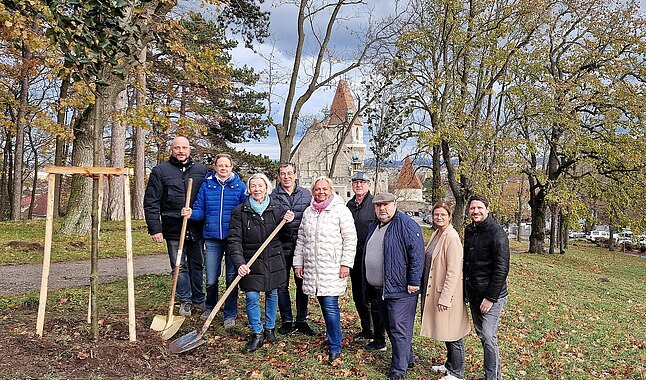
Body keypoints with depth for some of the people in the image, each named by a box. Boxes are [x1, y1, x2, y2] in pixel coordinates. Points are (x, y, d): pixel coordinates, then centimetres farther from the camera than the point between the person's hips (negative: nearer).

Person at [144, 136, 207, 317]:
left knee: (197, 265, 13)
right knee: (180, 266, 7)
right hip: (173, 229, -2)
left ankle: (198, 299, 28)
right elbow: (151, 202, -3)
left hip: (196, 228, 2)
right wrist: (154, 229, -9)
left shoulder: (201, 170, 7)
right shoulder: (160, 171, -1)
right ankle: (185, 301, 21)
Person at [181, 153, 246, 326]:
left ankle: (230, 314, 22)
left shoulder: (239, 186, 1)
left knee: (232, 277, 6)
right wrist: (191, 213, -16)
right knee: (211, 279, 7)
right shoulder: (206, 185, 5)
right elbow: (200, 210, 5)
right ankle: (210, 307, 34)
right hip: (212, 238, 1)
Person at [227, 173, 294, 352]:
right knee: (251, 297, -5)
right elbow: (234, 240, -11)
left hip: (273, 261, 2)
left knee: (272, 294, 14)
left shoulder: (278, 209, 1)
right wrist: (239, 263, -23)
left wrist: (287, 223, -12)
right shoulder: (240, 212, -5)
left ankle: (270, 329, 33)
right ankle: (257, 334, 14)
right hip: (250, 263, -2)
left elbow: (286, 237, 8)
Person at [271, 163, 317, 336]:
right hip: (281, 248, -1)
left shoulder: (306, 194, 5)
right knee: (282, 286, 7)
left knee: (302, 284, 9)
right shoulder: (273, 196, 1)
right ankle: (287, 321, 22)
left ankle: (302, 321, 23)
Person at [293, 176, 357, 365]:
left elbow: (350, 238, -7)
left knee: (330, 306, -8)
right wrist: (298, 262, 13)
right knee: (324, 305, 13)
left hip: (332, 268, -5)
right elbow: (301, 239, 17)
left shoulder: (340, 210, -5)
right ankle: (332, 333, 30)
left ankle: (335, 347, 4)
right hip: (312, 268, 5)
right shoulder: (308, 211, 12)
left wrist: (346, 263, -11)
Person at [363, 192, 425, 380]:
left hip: (400, 289, -8)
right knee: (390, 328, 17)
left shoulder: (407, 226, -12)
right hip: (378, 290, 9)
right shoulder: (373, 227, 14)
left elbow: (417, 255, -17)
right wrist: (368, 287, 21)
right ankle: (407, 358, 34)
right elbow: (368, 255, 21)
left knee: (399, 329, -3)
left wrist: (414, 282, -19)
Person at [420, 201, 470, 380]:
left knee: (453, 335, 5)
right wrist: (428, 291, 14)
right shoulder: (436, 234, 9)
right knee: (445, 332, 21)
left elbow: (453, 271, -21)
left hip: (447, 293, -8)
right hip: (434, 290, 9)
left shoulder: (451, 237, -18)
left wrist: (445, 298, -21)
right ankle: (450, 365, 36)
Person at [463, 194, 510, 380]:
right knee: (481, 334, 15)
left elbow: (502, 269, -17)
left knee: (488, 337, -7)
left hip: (492, 295, -7)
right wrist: (465, 290, 13)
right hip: (473, 294, 8)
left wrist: (490, 297, -18)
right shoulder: (469, 231, 8)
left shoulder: (496, 233, -15)